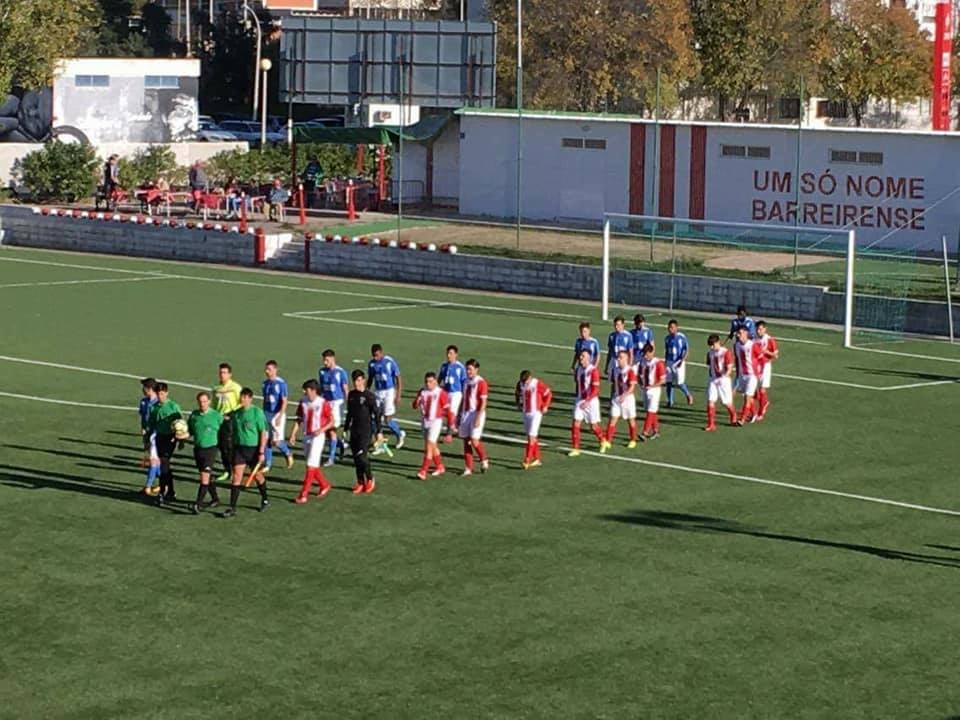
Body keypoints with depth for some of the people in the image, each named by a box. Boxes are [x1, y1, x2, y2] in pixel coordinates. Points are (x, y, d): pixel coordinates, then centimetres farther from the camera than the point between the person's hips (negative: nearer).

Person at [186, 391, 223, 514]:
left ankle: (198, 504, -15)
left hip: (210, 449, -5)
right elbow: (190, 430, 14)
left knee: (204, 477, -13)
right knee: (206, 477, 15)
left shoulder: (216, 416, -7)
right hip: (197, 448, 5)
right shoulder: (194, 415, 5)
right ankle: (215, 499, 33)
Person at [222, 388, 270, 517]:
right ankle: (232, 507, -7)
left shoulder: (257, 412, -10)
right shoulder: (236, 413, 6)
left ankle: (265, 500, 35)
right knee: (236, 476, -6)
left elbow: (263, 433, -10)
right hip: (239, 448, 4)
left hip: (254, 448, -4)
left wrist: (261, 452, -15)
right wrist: (233, 450, 17)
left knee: (257, 475, 11)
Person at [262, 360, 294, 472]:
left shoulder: (281, 383, -11)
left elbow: (284, 401, -13)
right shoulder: (265, 382, 8)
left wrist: (280, 416, -20)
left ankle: (288, 454, 22)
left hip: (277, 414, -6)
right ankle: (267, 464, 12)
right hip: (267, 414, 6)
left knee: (276, 440, -7)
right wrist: (264, 415, 17)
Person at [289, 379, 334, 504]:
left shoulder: (323, 403, -11)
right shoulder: (303, 402, 4)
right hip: (306, 436, 6)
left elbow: (331, 421, -6)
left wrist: (321, 430, -20)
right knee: (313, 466, 14)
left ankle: (304, 494, -8)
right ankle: (324, 485, 35)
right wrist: (293, 434, 1)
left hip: (317, 437, -6)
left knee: (311, 465, -9)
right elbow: (299, 420, 11)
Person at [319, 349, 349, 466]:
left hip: (337, 402, -5)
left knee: (332, 430, -6)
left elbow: (345, 389, -4)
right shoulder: (322, 371, 6)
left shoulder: (340, 372, -8)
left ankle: (331, 458, 1)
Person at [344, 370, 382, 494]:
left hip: (366, 431, -6)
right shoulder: (351, 395, 8)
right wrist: (345, 429, 20)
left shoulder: (370, 396, -10)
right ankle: (360, 482, 17)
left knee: (362, 456, -12)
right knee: (356, 457, 7)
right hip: (354, 431, 6)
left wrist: (378, 431, -11)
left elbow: (376, 414, -9)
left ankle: (370, 479, 9)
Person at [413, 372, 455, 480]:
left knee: (429, 446, -12)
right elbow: (415, 406, 7)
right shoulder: (422, 392, 4)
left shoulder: (441, 393, -10)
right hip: (425, 421, 6)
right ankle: (440, 467, 32)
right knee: (432, 446, 16)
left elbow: (447, 409, -5)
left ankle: (423, 471, -15)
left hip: (436, 421, -6)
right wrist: (417, 401, -15)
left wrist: (451, 423, -3)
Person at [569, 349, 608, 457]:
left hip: (591, 401, -5)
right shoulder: (578, 370, 4)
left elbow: (595, 389, -20)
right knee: (576, 424, -5)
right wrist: (577, 398, 15)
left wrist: (587, 401, -27)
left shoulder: (593, 370, -16)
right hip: (580, 400, 5)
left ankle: (603, 441, 34)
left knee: (594, 426, 5)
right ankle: (575, 449, -1)